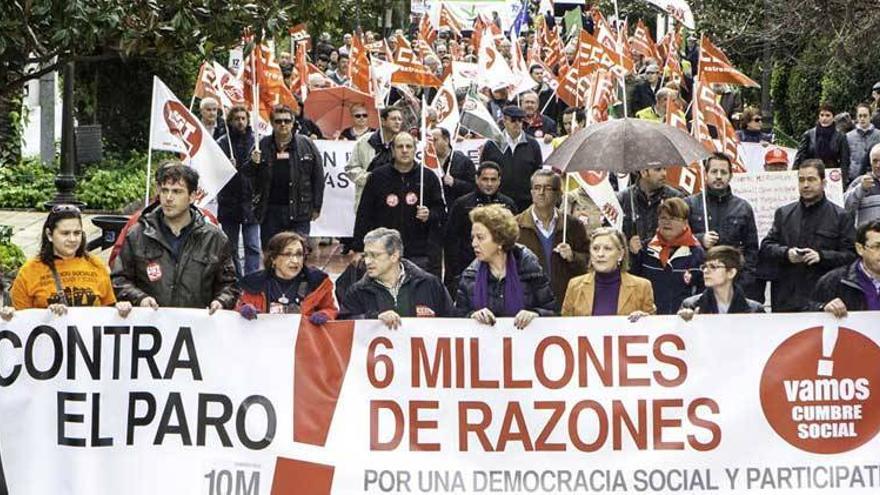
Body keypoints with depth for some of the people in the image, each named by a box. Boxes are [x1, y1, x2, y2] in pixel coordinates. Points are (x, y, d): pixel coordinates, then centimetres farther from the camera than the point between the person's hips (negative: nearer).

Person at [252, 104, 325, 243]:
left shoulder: (307, 145, 3)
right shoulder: (262, 146, 5)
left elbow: (318, 178, 4)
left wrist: (316, 207, 1)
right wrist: (254, 163, -13)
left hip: (299, 211, -1)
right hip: (270, 211, 2)